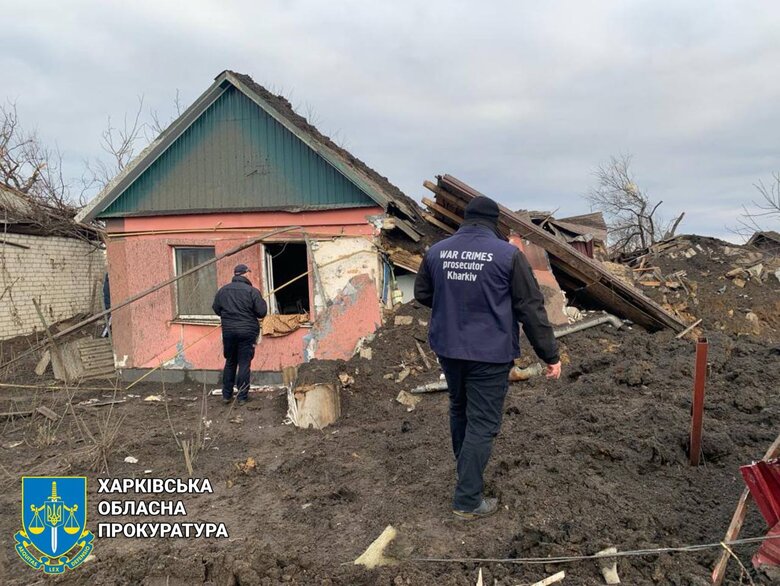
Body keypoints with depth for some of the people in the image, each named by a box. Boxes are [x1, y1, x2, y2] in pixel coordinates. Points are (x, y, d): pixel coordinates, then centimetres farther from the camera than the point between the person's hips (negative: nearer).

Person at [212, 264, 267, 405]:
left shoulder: (223, 290, 2)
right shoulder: (252, 291, -11)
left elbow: (216, 309, 10)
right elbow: (262, 312, -11)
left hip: (228, 331, 4)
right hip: (247, 331, -4)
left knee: (230, 362, 16)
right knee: (244, 364, 3)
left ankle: (226, 395, 20)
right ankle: (242, 397, 6)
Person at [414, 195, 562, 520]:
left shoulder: (436, 251, 2)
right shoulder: (508, 254, -12)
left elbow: (422, 294, 14)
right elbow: (531, 308, -10)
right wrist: (550, 355, -3)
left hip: (447, 348, 5)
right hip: (489, 354, -5)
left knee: (459, 408, 25)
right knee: (482, 423, 4)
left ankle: (465, 467, 46)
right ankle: (467, 500, 10)